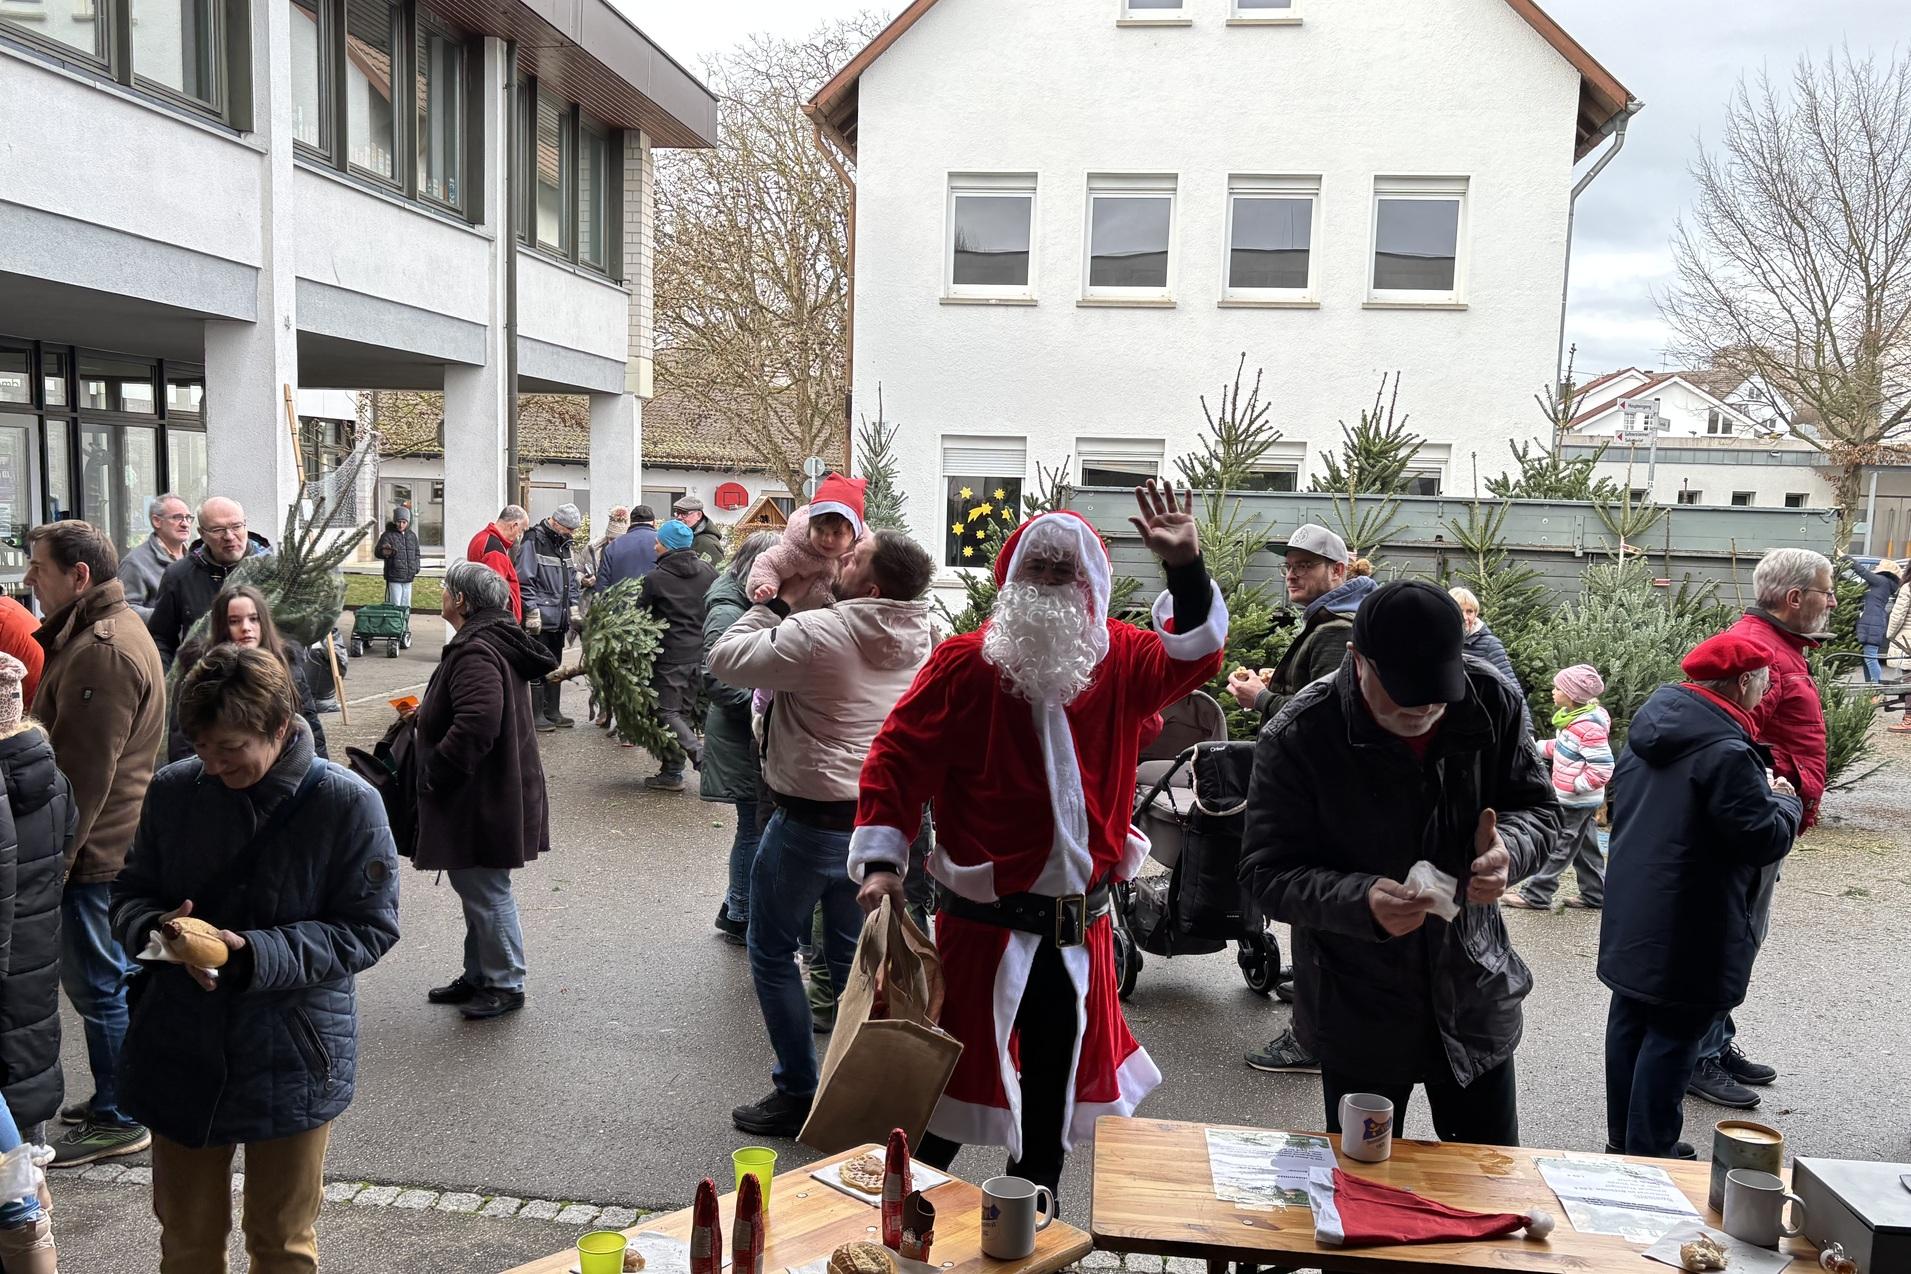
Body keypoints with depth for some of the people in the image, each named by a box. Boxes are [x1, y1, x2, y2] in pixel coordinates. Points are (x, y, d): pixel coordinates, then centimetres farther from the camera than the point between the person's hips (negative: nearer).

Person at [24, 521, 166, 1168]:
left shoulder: (102, 651, -22)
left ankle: (118, 1121, 12)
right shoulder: (108, 629, 13)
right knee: (105, 980, 19)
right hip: (113, 843, 10)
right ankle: (115, 1096, 32)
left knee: (97, 984, 1)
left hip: (93, 851, -10)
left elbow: (83, 774, -23)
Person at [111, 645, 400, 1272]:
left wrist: (254, 955, -25)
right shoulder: (174, 790, -5)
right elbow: (130, 892, 6)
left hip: (293, 1059, -3)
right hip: (182, 1050, 3)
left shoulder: (346, 803, -16)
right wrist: (155, 927, -17)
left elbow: (370, 929, -13)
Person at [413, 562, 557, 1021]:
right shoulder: (497, 642, 12)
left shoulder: (476, 653, -22)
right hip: (487, 794, 11)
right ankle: (479, 975, 32)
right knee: (476, 887, 19)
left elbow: (476, 724, -32)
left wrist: (435, 773, -22)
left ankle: (505, 984, 13)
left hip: (483, 800, -11)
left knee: (485, 891, 1)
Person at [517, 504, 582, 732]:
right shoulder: (533, 542, -10)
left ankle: (552, 712, 22)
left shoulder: (563, 543, 16)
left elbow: (571, 578, 25)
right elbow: (524, 580, -15)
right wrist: (532, 611, -18)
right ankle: (535, 715, 1)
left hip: (559, 618, 8)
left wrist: (573, 605, 14)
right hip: (540, 619, -8)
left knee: (555, 666, 14)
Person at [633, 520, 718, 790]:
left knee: (667, 711, 2)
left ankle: (701, 755, -16)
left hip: (670, 656, -6)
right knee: (684, 711, 12)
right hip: (701, 653, 6)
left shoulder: (656, 578, -11)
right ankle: (671, 771, 16)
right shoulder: (708, 571, 4)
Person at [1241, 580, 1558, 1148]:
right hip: (1358, 1014, -3)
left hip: (1476, 999, 3)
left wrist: (1508, 848, -21)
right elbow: (1266, 872, -16)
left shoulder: (1492, 702, -10)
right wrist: (1361, 901, -34)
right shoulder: (1298, 737, -20)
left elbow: (1537, 807, 3)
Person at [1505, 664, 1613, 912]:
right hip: (1577, 801, 9)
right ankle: (1595, 895, 26)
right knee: (1585, 848, 17)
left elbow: (1603, 769, -26)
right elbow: (1561, 747, 20)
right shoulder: (1573, 718, 5)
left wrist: (1574, 786, -22)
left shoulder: (1589, 727, -25)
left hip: (1576, 803, -9)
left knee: (1557, 849, -2)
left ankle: (1535, 895, 4)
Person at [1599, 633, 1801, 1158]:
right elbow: (1765, 839, -18)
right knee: (1674, 1035, 1)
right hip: (1688, 931, -9)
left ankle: (1622, 1137, 29)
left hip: (1632, 914, 9)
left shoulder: (1648, 730, 7)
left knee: (1630, 1021, 17)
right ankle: (1649, 1152, 9)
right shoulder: (1727, 751, -22)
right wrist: (1786, 801, 2)